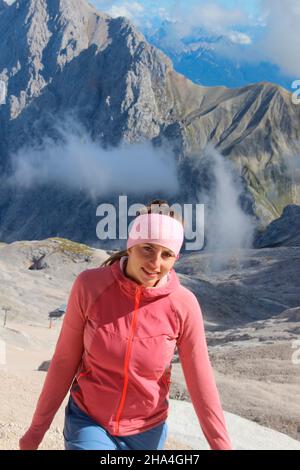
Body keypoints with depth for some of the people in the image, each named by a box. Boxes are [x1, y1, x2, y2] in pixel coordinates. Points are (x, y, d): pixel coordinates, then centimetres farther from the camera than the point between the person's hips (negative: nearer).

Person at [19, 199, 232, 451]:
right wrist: (37, 429, 0)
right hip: (87, 420, -1)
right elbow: (64, 360, -8)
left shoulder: (184, 305, -18)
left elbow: (202, 385, -10)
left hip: (147, 430, 1)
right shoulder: (90, 285, -19)